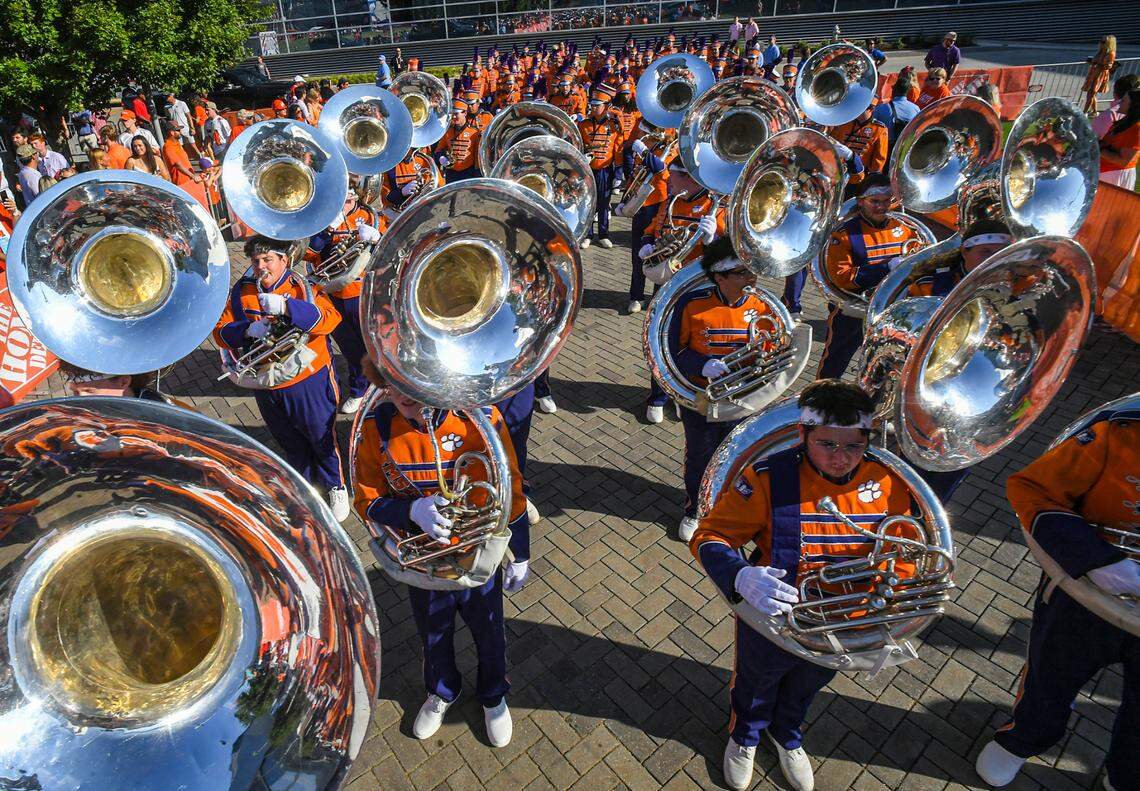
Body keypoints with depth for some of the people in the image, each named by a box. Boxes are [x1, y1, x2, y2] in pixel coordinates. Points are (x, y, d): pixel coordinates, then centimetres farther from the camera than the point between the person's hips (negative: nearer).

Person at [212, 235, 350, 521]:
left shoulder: (302, 286, -11)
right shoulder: (242, 291, 1)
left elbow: (329, 318, -27)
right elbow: (220, 332, -2)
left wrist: (285, 307, -38)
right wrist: (247, 330, -23)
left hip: (309, 382, -4)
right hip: (267, 387, 4)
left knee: (322, 438, 11)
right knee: (290, 443, 22)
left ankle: (336, 486, 34)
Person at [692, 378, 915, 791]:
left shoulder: (889, 484, -20)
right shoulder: (768, 479, -31)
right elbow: (709, 537, -27)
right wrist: (742, 577, -47)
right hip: (771, 620, -3)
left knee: (805, 688, 34)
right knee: (755, 687, 29)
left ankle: (787, 735, 70)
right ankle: (744, 735, 65)